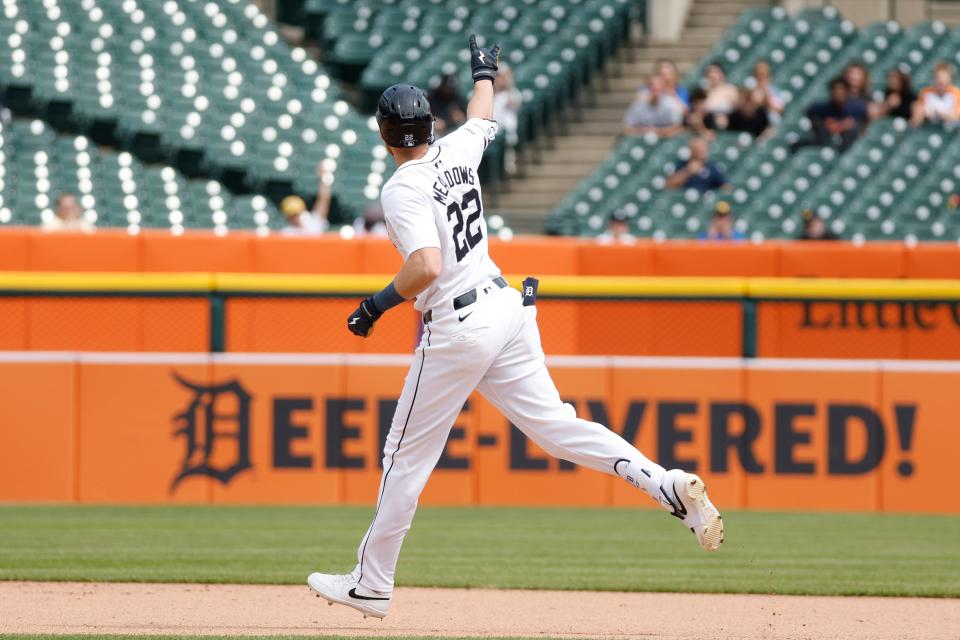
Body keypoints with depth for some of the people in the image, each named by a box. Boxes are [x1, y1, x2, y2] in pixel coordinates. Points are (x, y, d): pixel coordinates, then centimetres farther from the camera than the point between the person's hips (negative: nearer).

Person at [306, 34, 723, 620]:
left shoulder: (402, 190, -16)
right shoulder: (456, 152, 6)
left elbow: (427, 267, -29)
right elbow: (483, 118, 30)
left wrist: (379, 304, -15)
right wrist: (484, 73, 50)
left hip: (457, 327, -7)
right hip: (506, 306, 7)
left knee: (408, 455, 4)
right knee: (554, 425, 5)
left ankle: (372, 584, 13)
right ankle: (670, 486, -12)